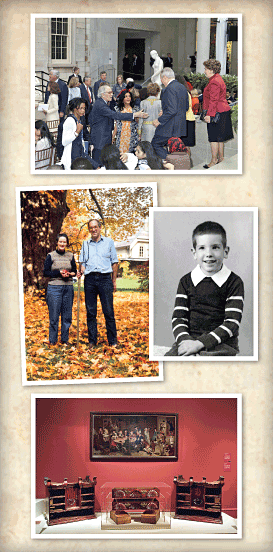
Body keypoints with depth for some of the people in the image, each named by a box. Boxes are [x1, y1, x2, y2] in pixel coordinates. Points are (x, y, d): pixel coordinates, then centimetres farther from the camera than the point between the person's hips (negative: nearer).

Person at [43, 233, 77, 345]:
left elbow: (75, 271, 17)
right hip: (54, 287, -3)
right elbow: (45, 272, 0)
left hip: (68, 288, 3)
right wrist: (59, 273, -13)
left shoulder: (70, 256, 11)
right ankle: (52, 340, 7)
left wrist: (70, 274, -6)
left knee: (67, 315, 5)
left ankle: (65, 339, 17)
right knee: (54, 315, -3)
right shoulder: (51, 256, 2)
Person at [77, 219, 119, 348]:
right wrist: (81, 270, -8)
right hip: (90, 279, 2)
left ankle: (112, 340, 2)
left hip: (105, 278, -2)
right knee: (90, 311, 3)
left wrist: (114, 281, 3)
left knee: (108, 311, -4)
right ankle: (92, 341, 10)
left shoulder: (109, 242, 11)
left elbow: (114, 262, 10)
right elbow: (82, 261, 16)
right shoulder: (85, 244, 17)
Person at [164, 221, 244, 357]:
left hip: (222, 342, -2)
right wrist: (184, 340, -16)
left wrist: (200, 343, -18)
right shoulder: (186, 282, 11)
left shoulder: (234, 282, 2)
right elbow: (178, 317, 8)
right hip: (189, 339, 3)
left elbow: (232, 323, -7)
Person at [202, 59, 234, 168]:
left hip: (216, 113, -11)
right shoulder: (217, 79, 16)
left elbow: (213, 100, -22)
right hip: (222, 111, 11)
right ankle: (221, 157, 22)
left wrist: (209, 114, -23)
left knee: (214, 137, -4)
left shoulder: (214, 82, -18)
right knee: (219, 137, 15)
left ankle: (214, 160, 1)